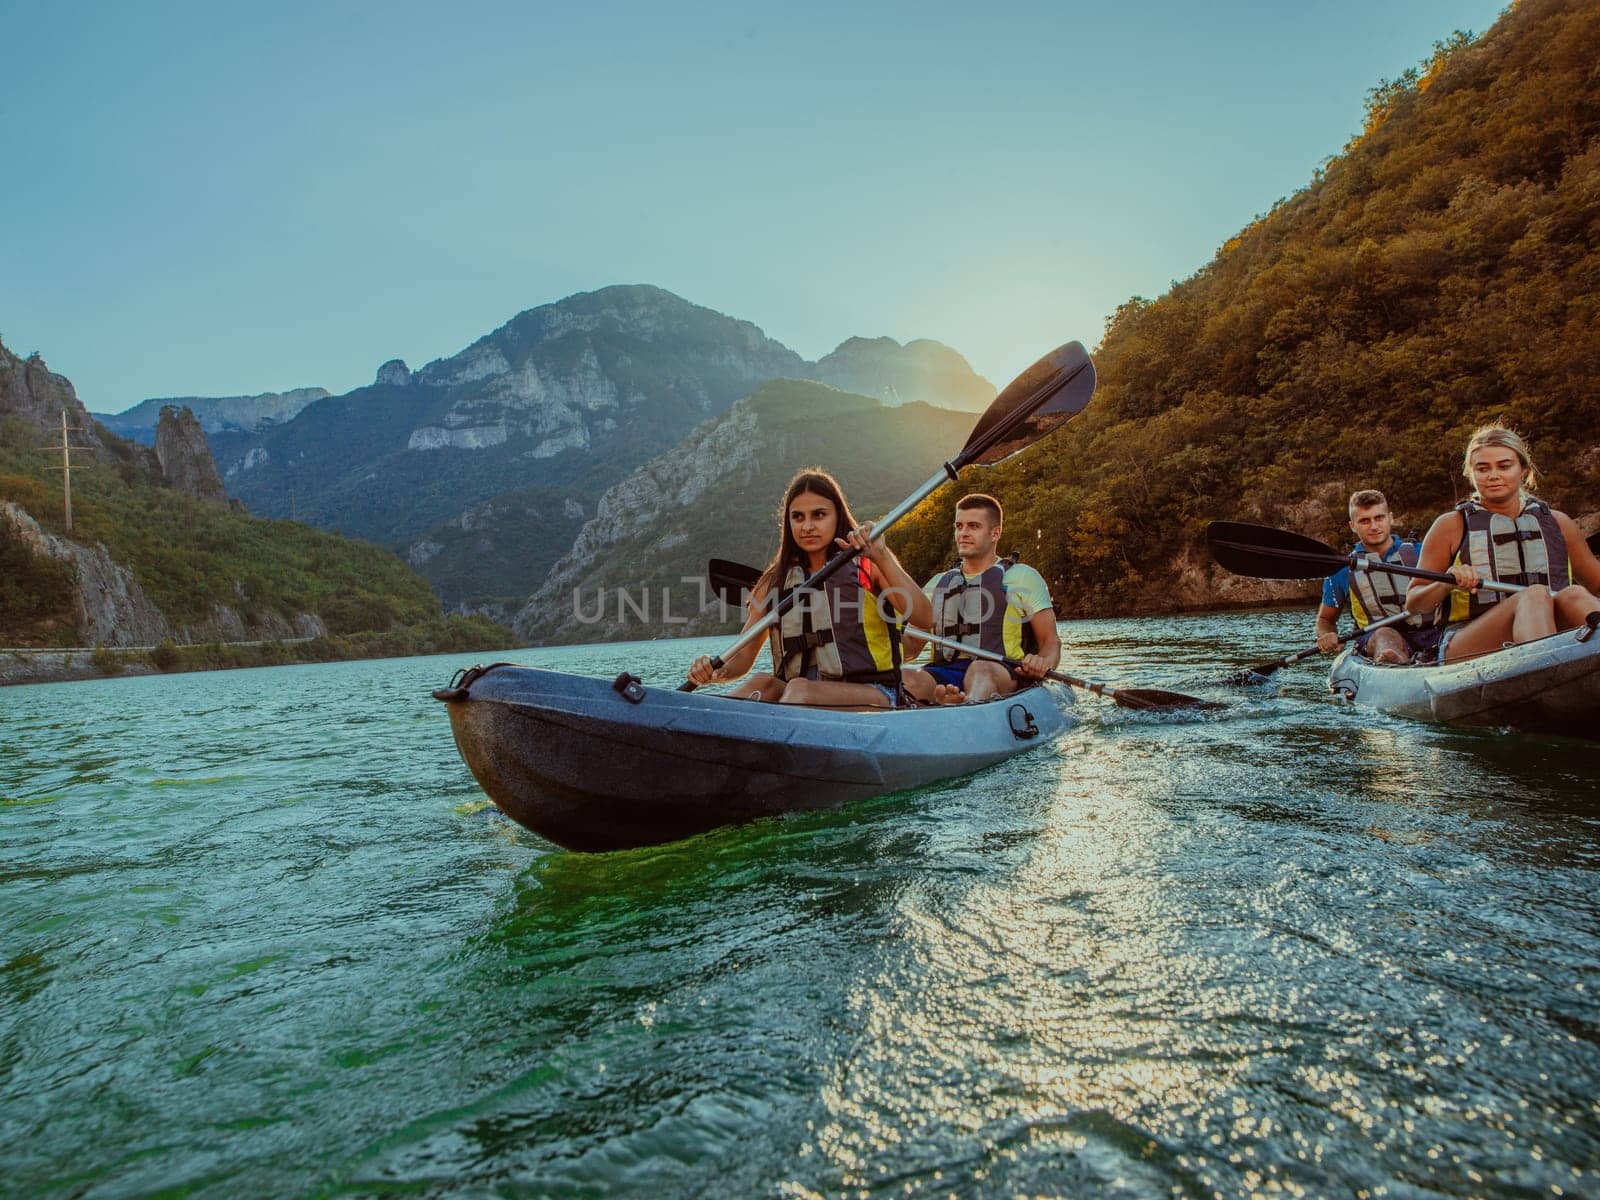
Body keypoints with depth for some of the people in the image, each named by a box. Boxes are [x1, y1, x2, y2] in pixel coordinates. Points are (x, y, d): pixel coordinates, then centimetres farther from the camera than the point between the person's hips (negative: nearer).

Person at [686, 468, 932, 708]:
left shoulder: (868, 565, 3)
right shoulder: (776, 581, 12)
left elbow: (923, 617, -13)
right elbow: (743, 657, 10)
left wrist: (882, 557, -23)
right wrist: (717, 670, -13)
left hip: (871, 694, -3)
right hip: (801, 699, 4)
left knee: (799, 688, -31)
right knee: (761, 684, -26)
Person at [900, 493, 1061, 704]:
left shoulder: (1023, 577, 16)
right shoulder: (938, 584, 26)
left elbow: (1051, 642, 10)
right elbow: (911, 647, 22)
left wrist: (1043, 664, -14)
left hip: (1002, 674, -3)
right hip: (944, 674, 4)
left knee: (980, 670, -40)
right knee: (906, 678, -31)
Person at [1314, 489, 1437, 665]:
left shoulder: (1418, 553, 17)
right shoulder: (1342, 570, 15)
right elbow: (1325, 619, 23)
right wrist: (1325, 636, -2)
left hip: (1428, 634, 3)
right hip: (1374, 640, -2)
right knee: (1385, 635, -40)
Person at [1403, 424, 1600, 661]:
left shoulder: (1557, 523, 18)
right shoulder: (1452, 525, 8)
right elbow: (1413, 603, 8)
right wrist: (1447, 584, -13)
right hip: (1466, 648, -3)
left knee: (1574, 595, -28)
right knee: (1535, 595, -31)